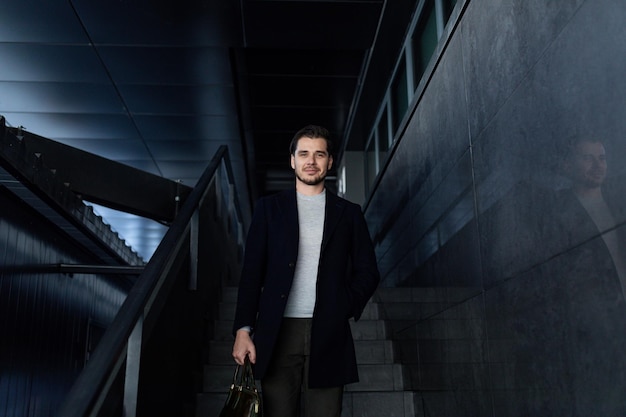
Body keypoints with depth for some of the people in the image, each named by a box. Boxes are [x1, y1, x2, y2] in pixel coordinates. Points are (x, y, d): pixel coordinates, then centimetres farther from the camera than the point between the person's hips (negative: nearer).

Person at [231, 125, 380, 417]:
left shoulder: (348, 213, 11)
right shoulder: (269, 207, 9)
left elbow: (367, 272, 12)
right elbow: (252, 272, 5)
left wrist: (346, 309, -3)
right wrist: (243, 329, -3)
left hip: (328, 335, 1)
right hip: (278, 333, 0)